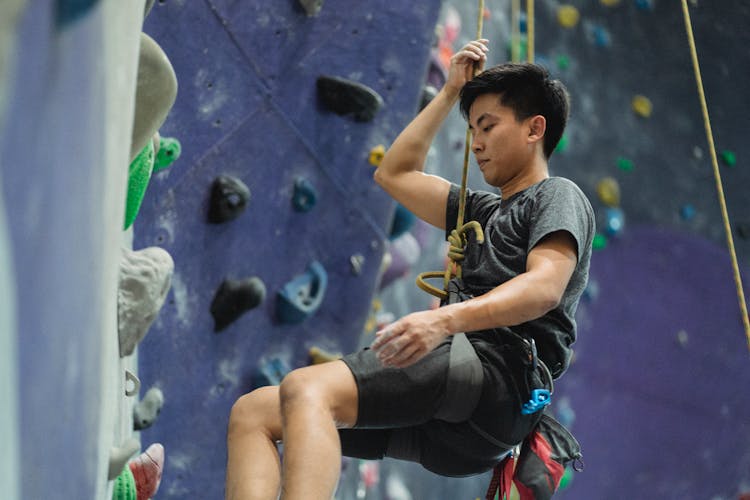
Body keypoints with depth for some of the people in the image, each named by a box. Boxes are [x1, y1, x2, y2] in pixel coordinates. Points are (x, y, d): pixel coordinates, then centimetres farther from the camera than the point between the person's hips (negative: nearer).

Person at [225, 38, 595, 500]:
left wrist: (446, 319, -29)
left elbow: (546, 287, -13)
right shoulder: (484, 211, 33)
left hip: (499, 371, -9)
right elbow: (394, 173, 40)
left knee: (305, 389, -32)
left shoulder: (559, 196, 7)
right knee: (252, 414, -3)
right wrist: (451, 92, 38)